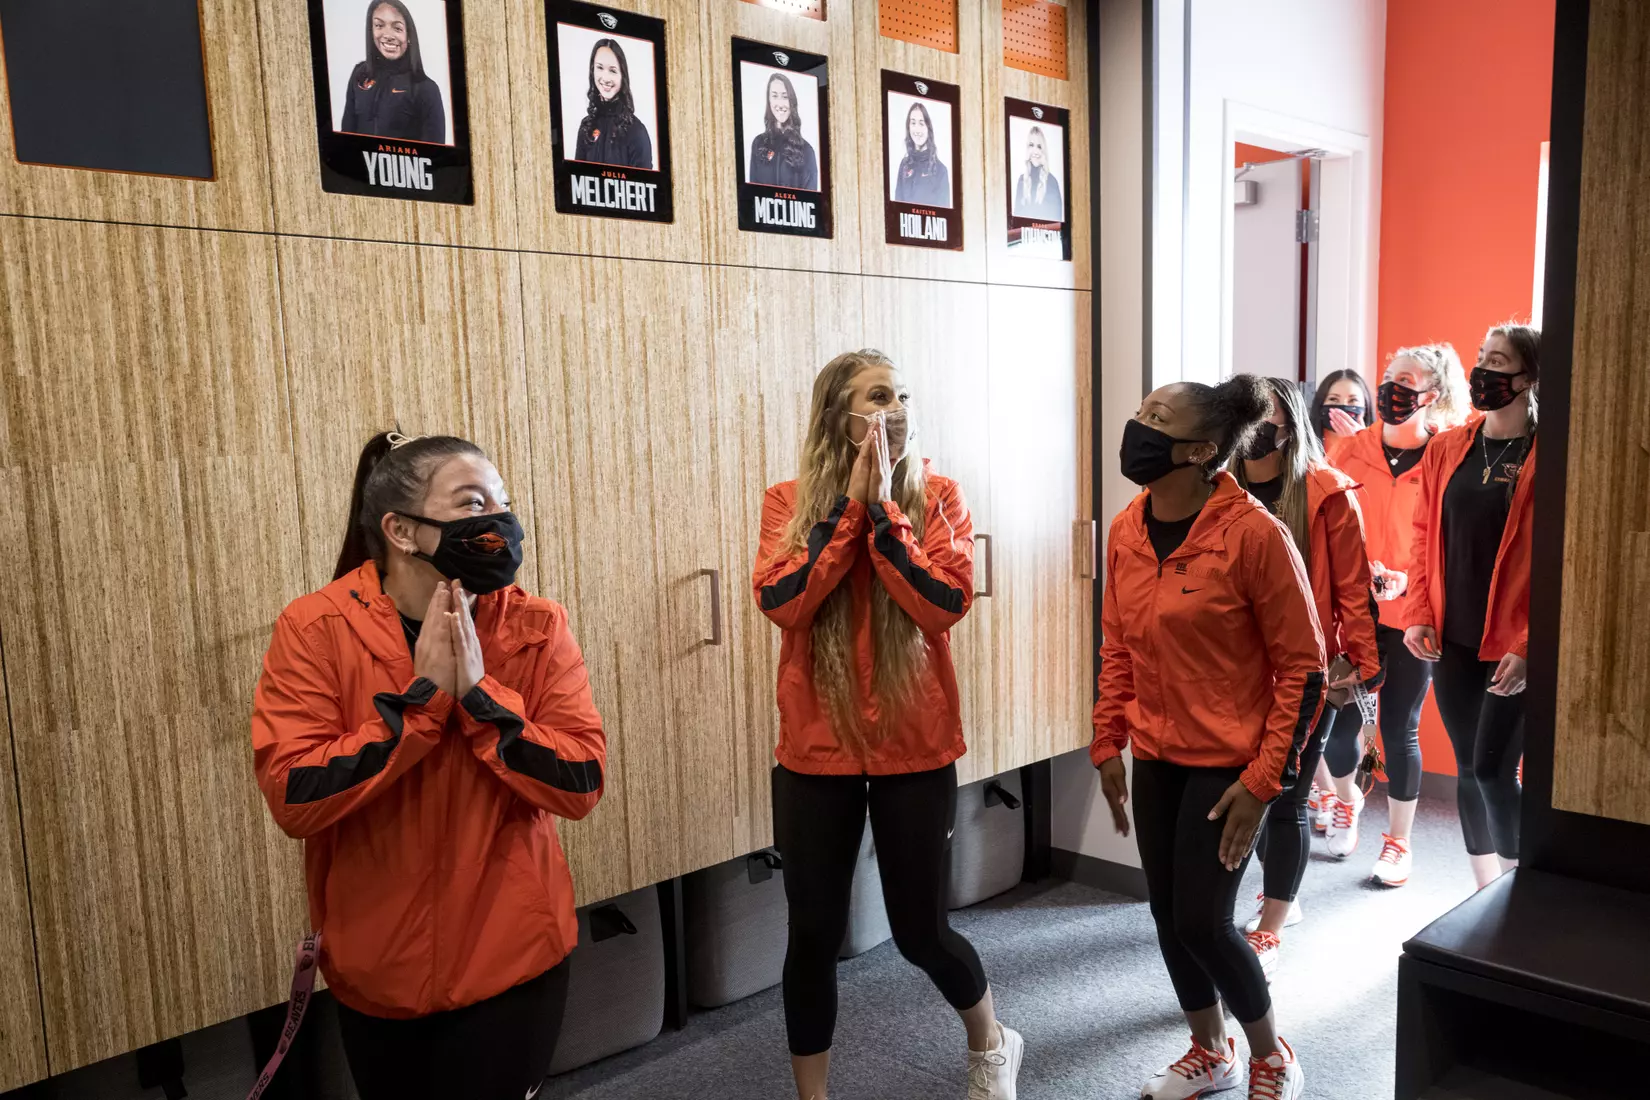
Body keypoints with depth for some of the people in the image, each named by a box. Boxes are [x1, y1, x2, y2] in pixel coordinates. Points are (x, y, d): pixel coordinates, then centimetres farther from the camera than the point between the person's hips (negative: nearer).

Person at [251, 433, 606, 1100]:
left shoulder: (536, 629, -10)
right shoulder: (314, 630, -13)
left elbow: (581, 786, -15)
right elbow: (293, 799, -21)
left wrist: (479, 693, -24)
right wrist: (422, 693, -25)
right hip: (373, 972, 1)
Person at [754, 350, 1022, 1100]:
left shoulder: (936, 497, -3)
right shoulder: (789, 501, -2)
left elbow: (946, 603, -17)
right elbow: (779, 602, -18)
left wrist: (883, 508, -19)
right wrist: (850, 502, -17)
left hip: (914, 746, -1)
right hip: (816, 750, 1)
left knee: (918, 930, 10)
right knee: (813, 934, 7)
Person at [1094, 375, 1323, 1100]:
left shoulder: (1253, 533, -19)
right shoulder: (1125, 530, 0)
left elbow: (1302, 666, -14)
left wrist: (1263, 781, -15)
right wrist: (1107, 747, 10)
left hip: (1227, 761, -6)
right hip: (1155, 756, 6)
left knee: (1202, 922, -2)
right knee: (1168, 914, 13)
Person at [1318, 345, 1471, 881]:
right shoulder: (1349, 449, 2)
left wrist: (1407, 580, -19)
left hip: (1411, 614, -2)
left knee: (1399, 729, 5)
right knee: (1338, 720, 5)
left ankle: (1398, 843, 24)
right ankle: (1345, 800, 38)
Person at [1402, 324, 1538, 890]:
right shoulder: (1446, 449, 6)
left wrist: (1530, 646, -16)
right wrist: (1418, 615, 1)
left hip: (1514, 647, -5)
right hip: (1451, 640, 5)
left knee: (1492, 769, -4)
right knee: (1467, 767, 12)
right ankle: (1486, 890, 27)